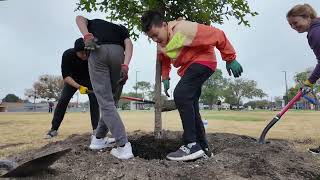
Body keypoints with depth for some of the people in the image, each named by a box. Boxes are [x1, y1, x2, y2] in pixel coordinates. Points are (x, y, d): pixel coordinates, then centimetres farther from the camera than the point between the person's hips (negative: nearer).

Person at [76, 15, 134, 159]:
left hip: (98, 52, -1)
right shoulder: (121, 28, 35)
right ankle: (98, 138, 25)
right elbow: (129, 44, 12)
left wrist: (87, 36, -1)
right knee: (112, 101, 13)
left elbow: (79, 18, 15)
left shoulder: (94, 23, 38)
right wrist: (125, 65, -2)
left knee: (106, 103, -4)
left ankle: (123, 146, -11)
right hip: (118, 53, 1)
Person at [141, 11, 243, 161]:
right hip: (188, 67, 9)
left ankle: (192, 145, -22)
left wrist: (230, 59, -16)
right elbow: (164, 60, 19)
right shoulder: (160, 43, 0)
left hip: (202, 61, -9)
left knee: (181, 95, -28)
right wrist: (165, 77, 4)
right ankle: (203, 147, 17)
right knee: (190, 106, 7)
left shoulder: (184, 28, -25)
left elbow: (217, 35, -22)